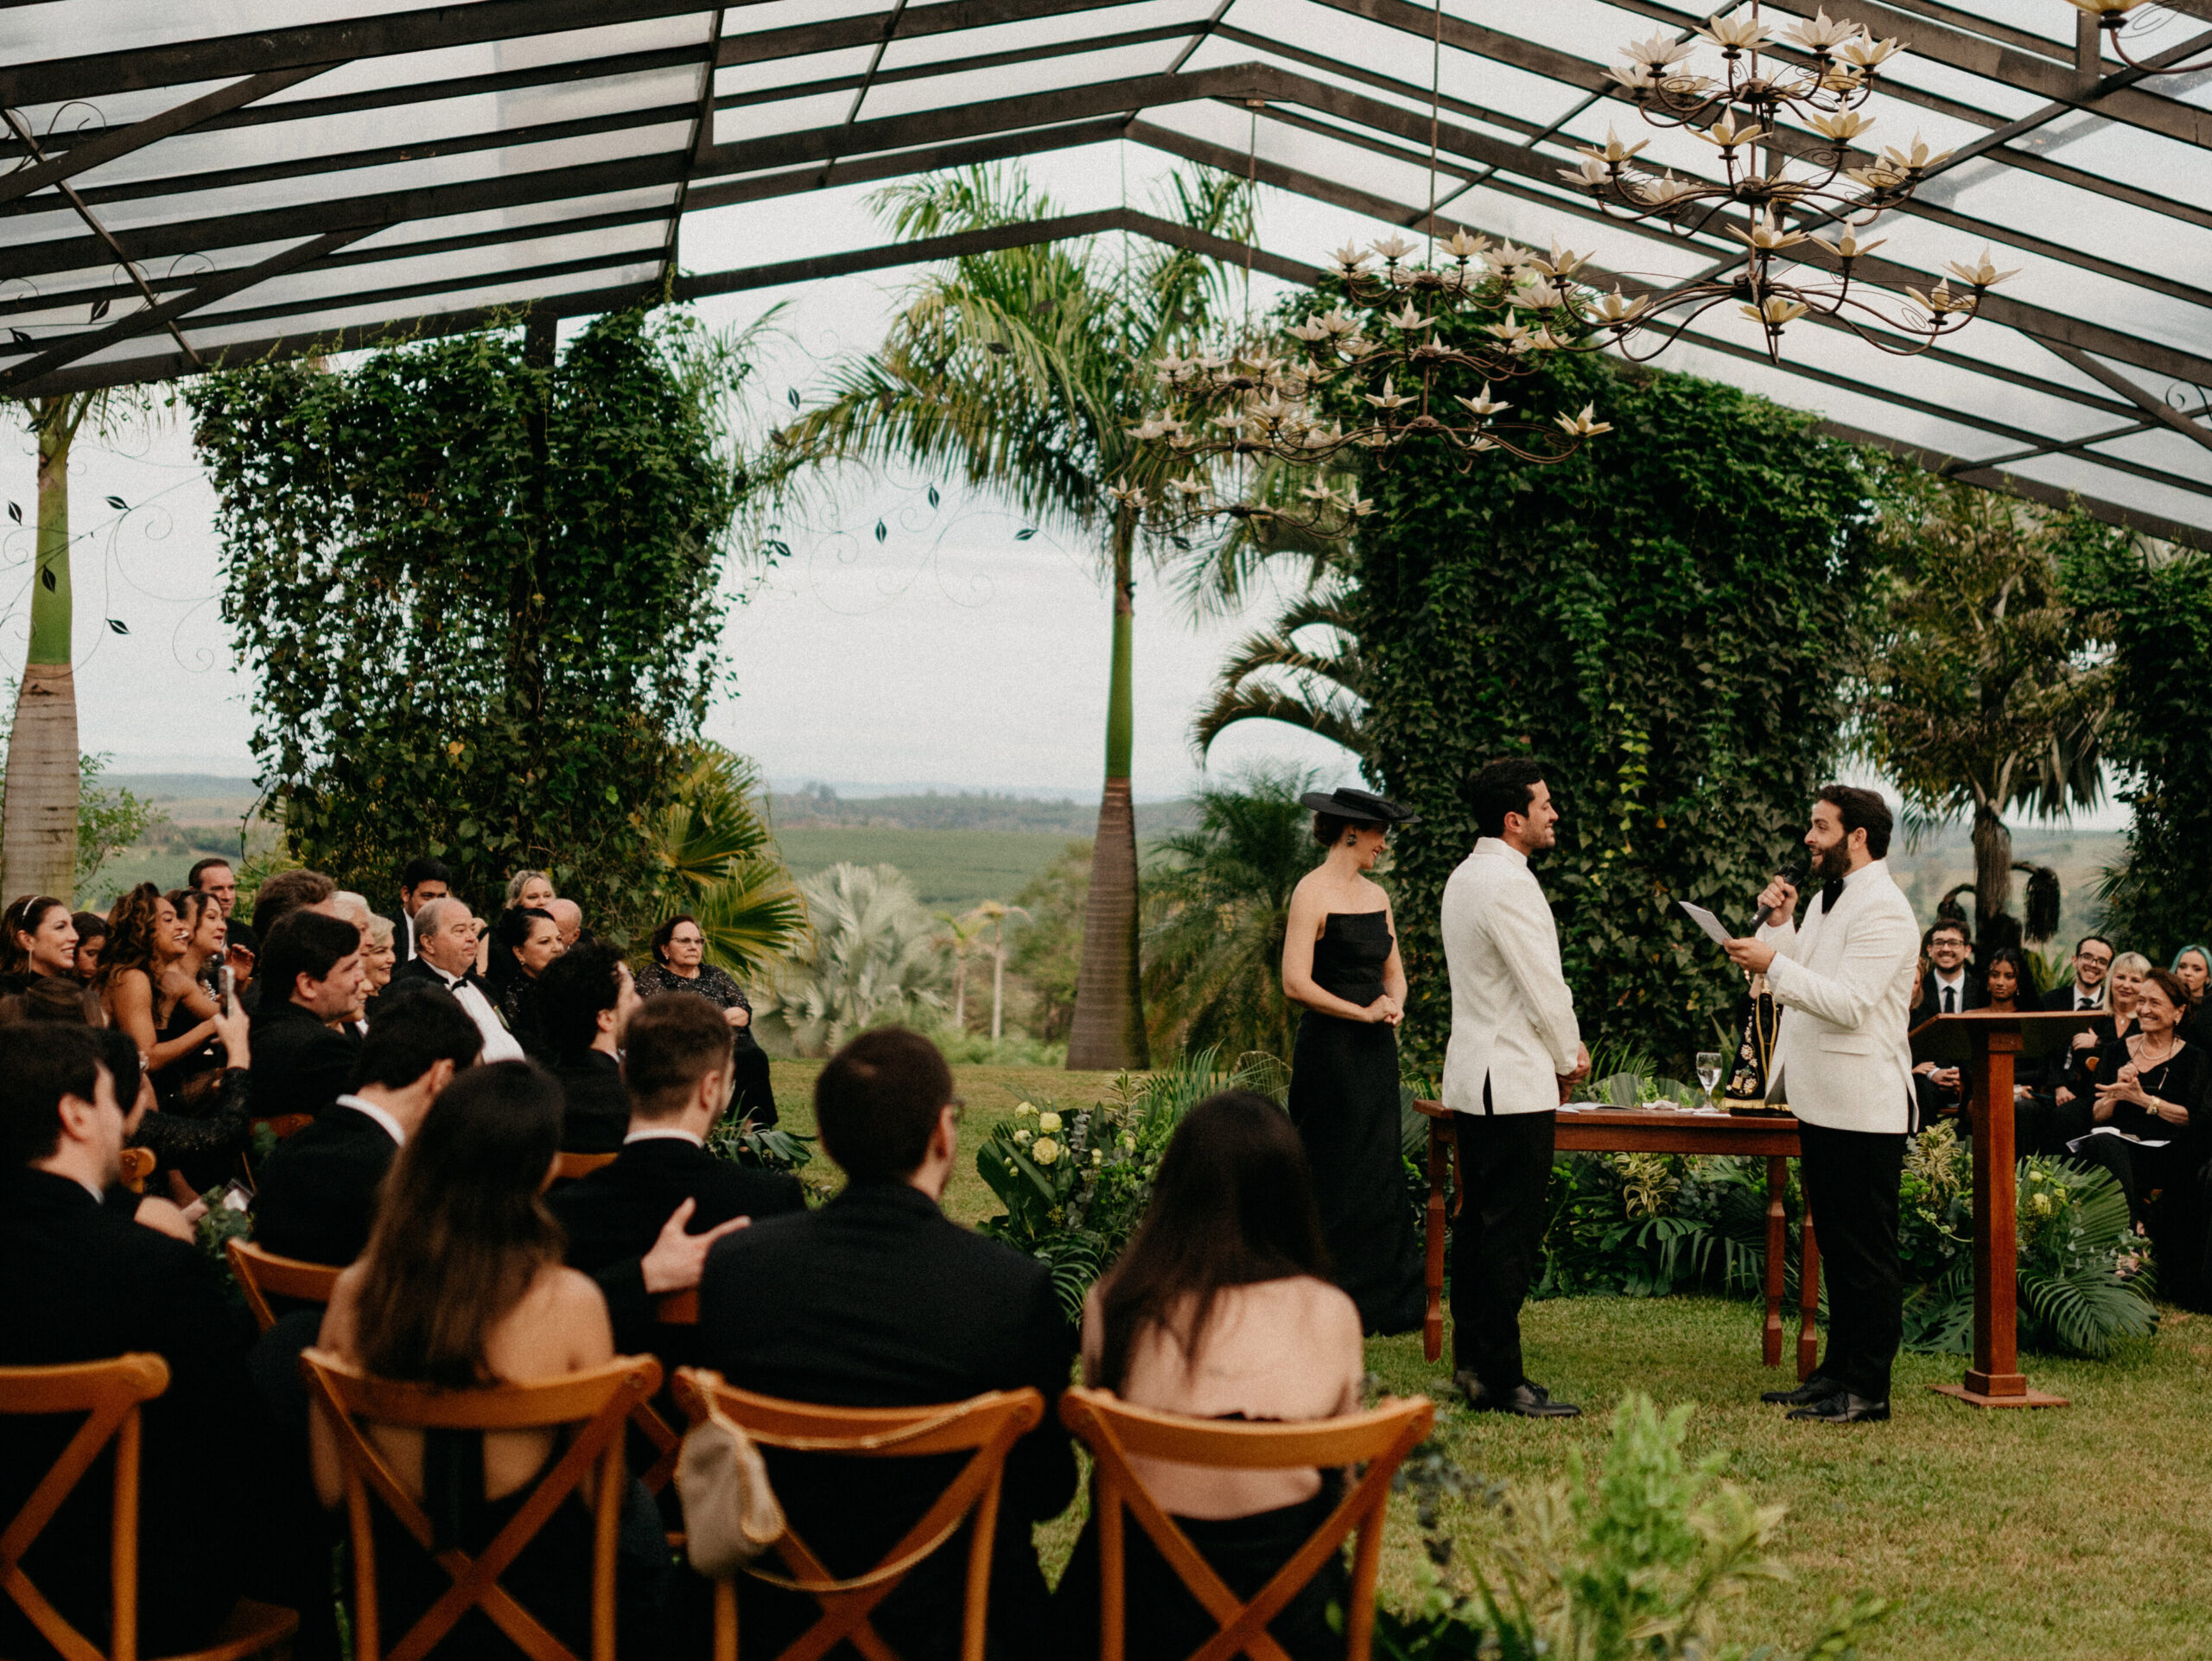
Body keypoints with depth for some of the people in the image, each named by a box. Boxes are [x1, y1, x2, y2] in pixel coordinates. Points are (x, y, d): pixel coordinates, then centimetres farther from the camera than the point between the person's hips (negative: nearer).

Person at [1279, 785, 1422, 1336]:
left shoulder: (1377, 896, 13)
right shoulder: (1313, 892, -10)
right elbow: (1296, 984, -17)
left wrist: (1392, 1001, -4)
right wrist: (1363, 1012, -12)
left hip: (1375, 1051, 8)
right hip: (1330, 1049, -8)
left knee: (1379, 1172, 9)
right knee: (1334, 1173, -3)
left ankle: (1381, 1299, 15)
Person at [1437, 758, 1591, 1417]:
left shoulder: (1466, 876, 14)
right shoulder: (1508, 884, -18)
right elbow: (1543, 989, -15)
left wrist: (1560, 1047, 14)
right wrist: (1570, 1058, 1)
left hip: (1473, 1077, 10)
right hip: (1515, 1082, -10)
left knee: (1478, 1222, 14)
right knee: (1510, 1232, -6)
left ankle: (1471, 1359, 20)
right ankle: (1500, 1379, -3)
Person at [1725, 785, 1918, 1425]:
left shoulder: (1883, 909, -15)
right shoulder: (1827, 900, 16)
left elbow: (1849, 1005, -23)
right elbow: (1795, 979, 17)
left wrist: (1774, 964, -23)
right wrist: (1778, 923, 5)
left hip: (1862, 1107, -10)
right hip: (1821, 1101, 10)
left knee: (1868, 1252, -3)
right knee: (1837, 1247, 15)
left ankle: (1868, 1389, 2)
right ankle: (1838, 1372, 23)